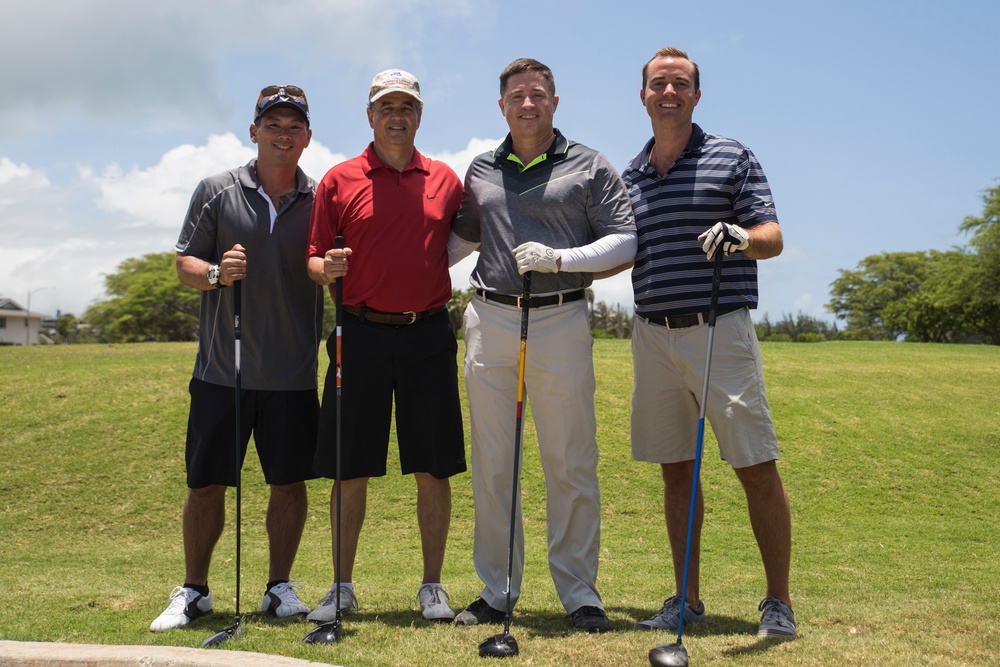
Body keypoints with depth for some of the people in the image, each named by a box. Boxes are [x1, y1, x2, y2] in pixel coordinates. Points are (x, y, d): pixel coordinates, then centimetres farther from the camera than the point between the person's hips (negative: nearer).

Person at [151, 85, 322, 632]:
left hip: (293, 373, 1)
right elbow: (185, 264, 4)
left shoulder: (321, 200, 5)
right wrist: (216, 273, -17)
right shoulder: (216, 192, 4)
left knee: (289, 481, 6)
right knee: (206, 483, 5)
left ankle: (280, 587, 21)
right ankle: (193, 591, 21)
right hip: (222, 367, 0)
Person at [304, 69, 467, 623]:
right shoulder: (338, 180, 5)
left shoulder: (446, 180, 9)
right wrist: (326, 269, -16)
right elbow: (315, 258, 5)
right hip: (361, 333, -1)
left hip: (428, 334, 1)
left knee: (433, 468, 4)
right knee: (350, 468, 3)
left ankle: (432, 587, 16)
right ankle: (343, 587, 17)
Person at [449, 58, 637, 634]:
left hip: (562, 321, -3)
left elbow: (626, 240, -2)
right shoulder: (481, 171, 16)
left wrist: (560, 259, -14)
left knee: (572, 464, 0)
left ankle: (580, 592, 11)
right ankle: (497, 590, 15)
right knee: (492, 463, 5)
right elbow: (462, 238, 26)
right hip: (490, 320, 3)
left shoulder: (590, 167, 5)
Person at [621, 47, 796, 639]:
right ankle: (687, 600, 17)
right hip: (653, 338, 4)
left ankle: (779, 602, 8)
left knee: (758, 470, -3)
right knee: (676, 472, 8)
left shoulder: (731, 157, 3)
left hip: (720, 331, -4)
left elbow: (773, 238, -5)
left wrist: (741, 237, -26)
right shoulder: (630, 175, 15)